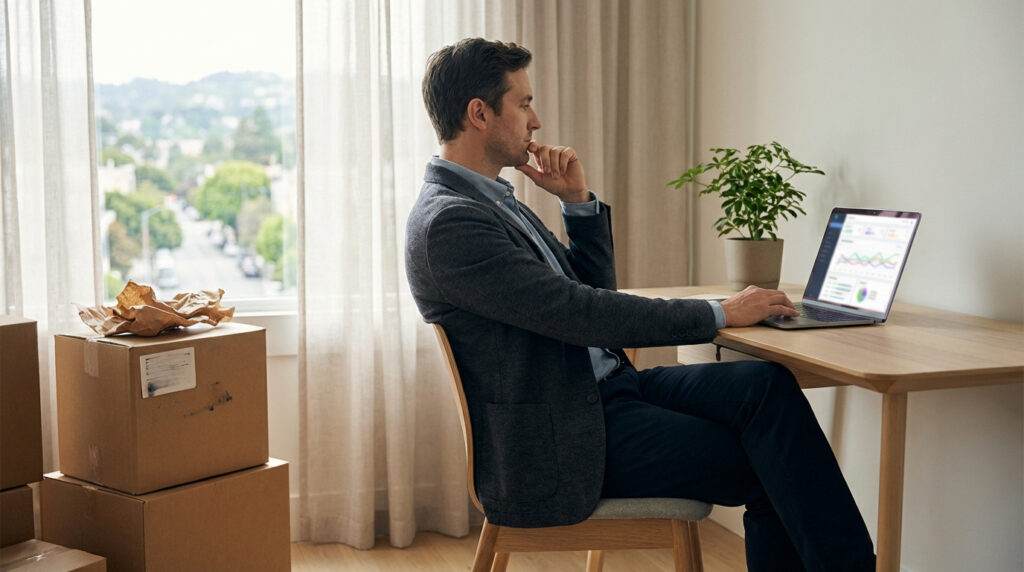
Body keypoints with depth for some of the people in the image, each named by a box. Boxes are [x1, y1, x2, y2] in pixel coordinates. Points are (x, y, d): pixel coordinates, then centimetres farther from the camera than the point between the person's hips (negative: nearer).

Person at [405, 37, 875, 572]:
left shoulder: (492, 200, 14)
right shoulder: (448, 222, -18)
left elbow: (593, 289, 19)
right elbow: (583, 315, -22)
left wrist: (579, 201, 4)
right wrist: (721, 314, -15)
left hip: (609, 388, 9)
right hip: (561, 439, -9)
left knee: (767, 385, -11)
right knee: (768, 471, -13)